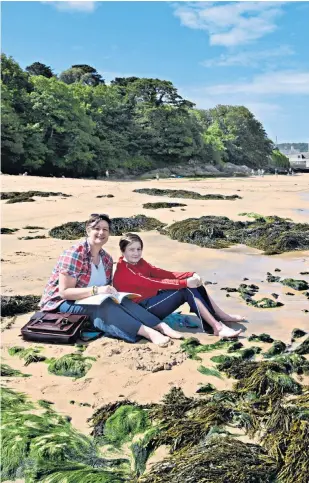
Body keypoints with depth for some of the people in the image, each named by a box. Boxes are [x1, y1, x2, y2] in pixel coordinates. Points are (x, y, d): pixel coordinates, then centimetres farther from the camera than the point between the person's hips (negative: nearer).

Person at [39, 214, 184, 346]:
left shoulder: (107, 259, 4)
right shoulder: (74, 254, -18)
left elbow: (105, 290, 11)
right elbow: (64, 292, -23)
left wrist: (111, 291, -12)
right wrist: (96, 290, -32)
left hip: (92, 302, 6)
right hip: (62, 304, -6)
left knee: (121, 301, -23)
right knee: (103, 306, -33)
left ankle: (161, 326, -33)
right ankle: (148, 332, -46)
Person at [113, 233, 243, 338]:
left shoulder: (139, 262, 12)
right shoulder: (123, 272, -16)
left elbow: (163, 273, 1)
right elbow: (154, 283, -25)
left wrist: (190, 275, -14)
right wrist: (184, 283, -29)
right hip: (143, 309, -9)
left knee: (194, 284, -7)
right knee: (187, 290, -23)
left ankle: (221, 316, -2)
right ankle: (217, 327, -25)